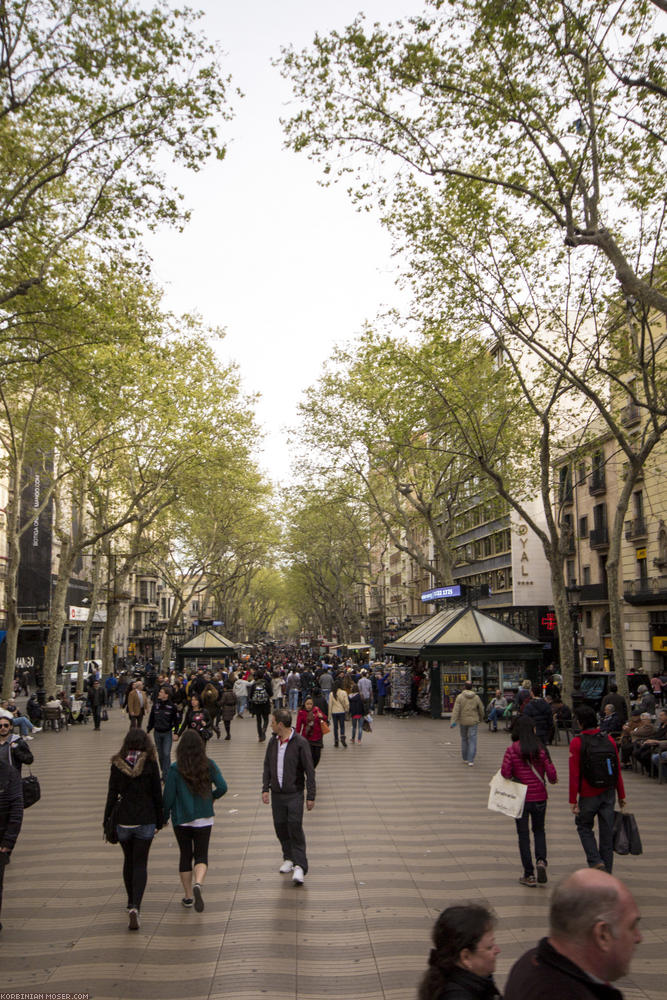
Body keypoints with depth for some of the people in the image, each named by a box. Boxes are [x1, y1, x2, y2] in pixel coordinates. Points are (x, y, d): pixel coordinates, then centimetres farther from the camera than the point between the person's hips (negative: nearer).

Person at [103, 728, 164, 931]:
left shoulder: (117, 764, -3)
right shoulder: (150, 764, -8)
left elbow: (112, 794, -2)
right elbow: (157, 794, -4)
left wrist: (106, 820, 7)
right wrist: (159, 821, 6)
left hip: (123, 821, 2)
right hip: (145, 821, -2)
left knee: (128, 861, 20)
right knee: (140, 863, 4)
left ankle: (131, 902, 33)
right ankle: (135, 907, -12)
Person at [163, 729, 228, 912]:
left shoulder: (175, 769, -12)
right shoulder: (209, 765, -7)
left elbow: (168, 797, -10)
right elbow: (222, 787, -8)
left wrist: (164, 817, 5)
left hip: (181, 819, -1)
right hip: (204, 818, 1)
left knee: (185, 855, 14)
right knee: (201, 855, 9)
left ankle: (188, 897, 21)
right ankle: (198, 883, -19)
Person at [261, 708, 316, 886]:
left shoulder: (300, 743, -13)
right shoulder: (273, 742, 4)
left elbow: (309, 771, -9)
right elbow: (267, 766, 13)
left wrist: (310, 796, -9)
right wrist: (265, 789, 3)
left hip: (294, 794, -5)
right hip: (276, 794, 5)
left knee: (295, 828, -8)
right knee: (280, 827, 10)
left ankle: (299, 866, -2)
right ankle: (289, 858, 27)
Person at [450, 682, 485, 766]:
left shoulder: (460, 697, -7)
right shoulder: (476, 697, -2)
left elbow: (456, 710, -14)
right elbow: (481, 710, 7)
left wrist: (453, 721, -16)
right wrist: (481, 719, 25)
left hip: (463, 721, 1)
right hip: (473, 721, -1)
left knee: (464, 739, 16)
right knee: (472, 740, -1)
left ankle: (465, 759, 24)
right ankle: (470, 761, -9)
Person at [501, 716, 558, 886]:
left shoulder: (512, 750, -10)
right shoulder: (540, 749, -5)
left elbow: (505, 773, -15)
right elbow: (551, 773, -7)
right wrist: (553, 780, 15)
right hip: (539, 797, 2)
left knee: (523, 834, 9)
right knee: (539, 830, 21)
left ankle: (529, 874, 11)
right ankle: (541, 860, -2)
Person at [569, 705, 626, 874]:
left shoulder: (577, 742, -13)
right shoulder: (609, 740, 0)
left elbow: (574, 774, -14)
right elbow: (618, 770, 4)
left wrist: (573, 800, -9)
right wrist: (621, 795, 13)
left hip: (588, 795, -4)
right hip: (608, 793, 4)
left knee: (584, 827, 17)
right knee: (607, 831, 11)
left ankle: (596, 862, 1)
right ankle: (606, 872, 17)